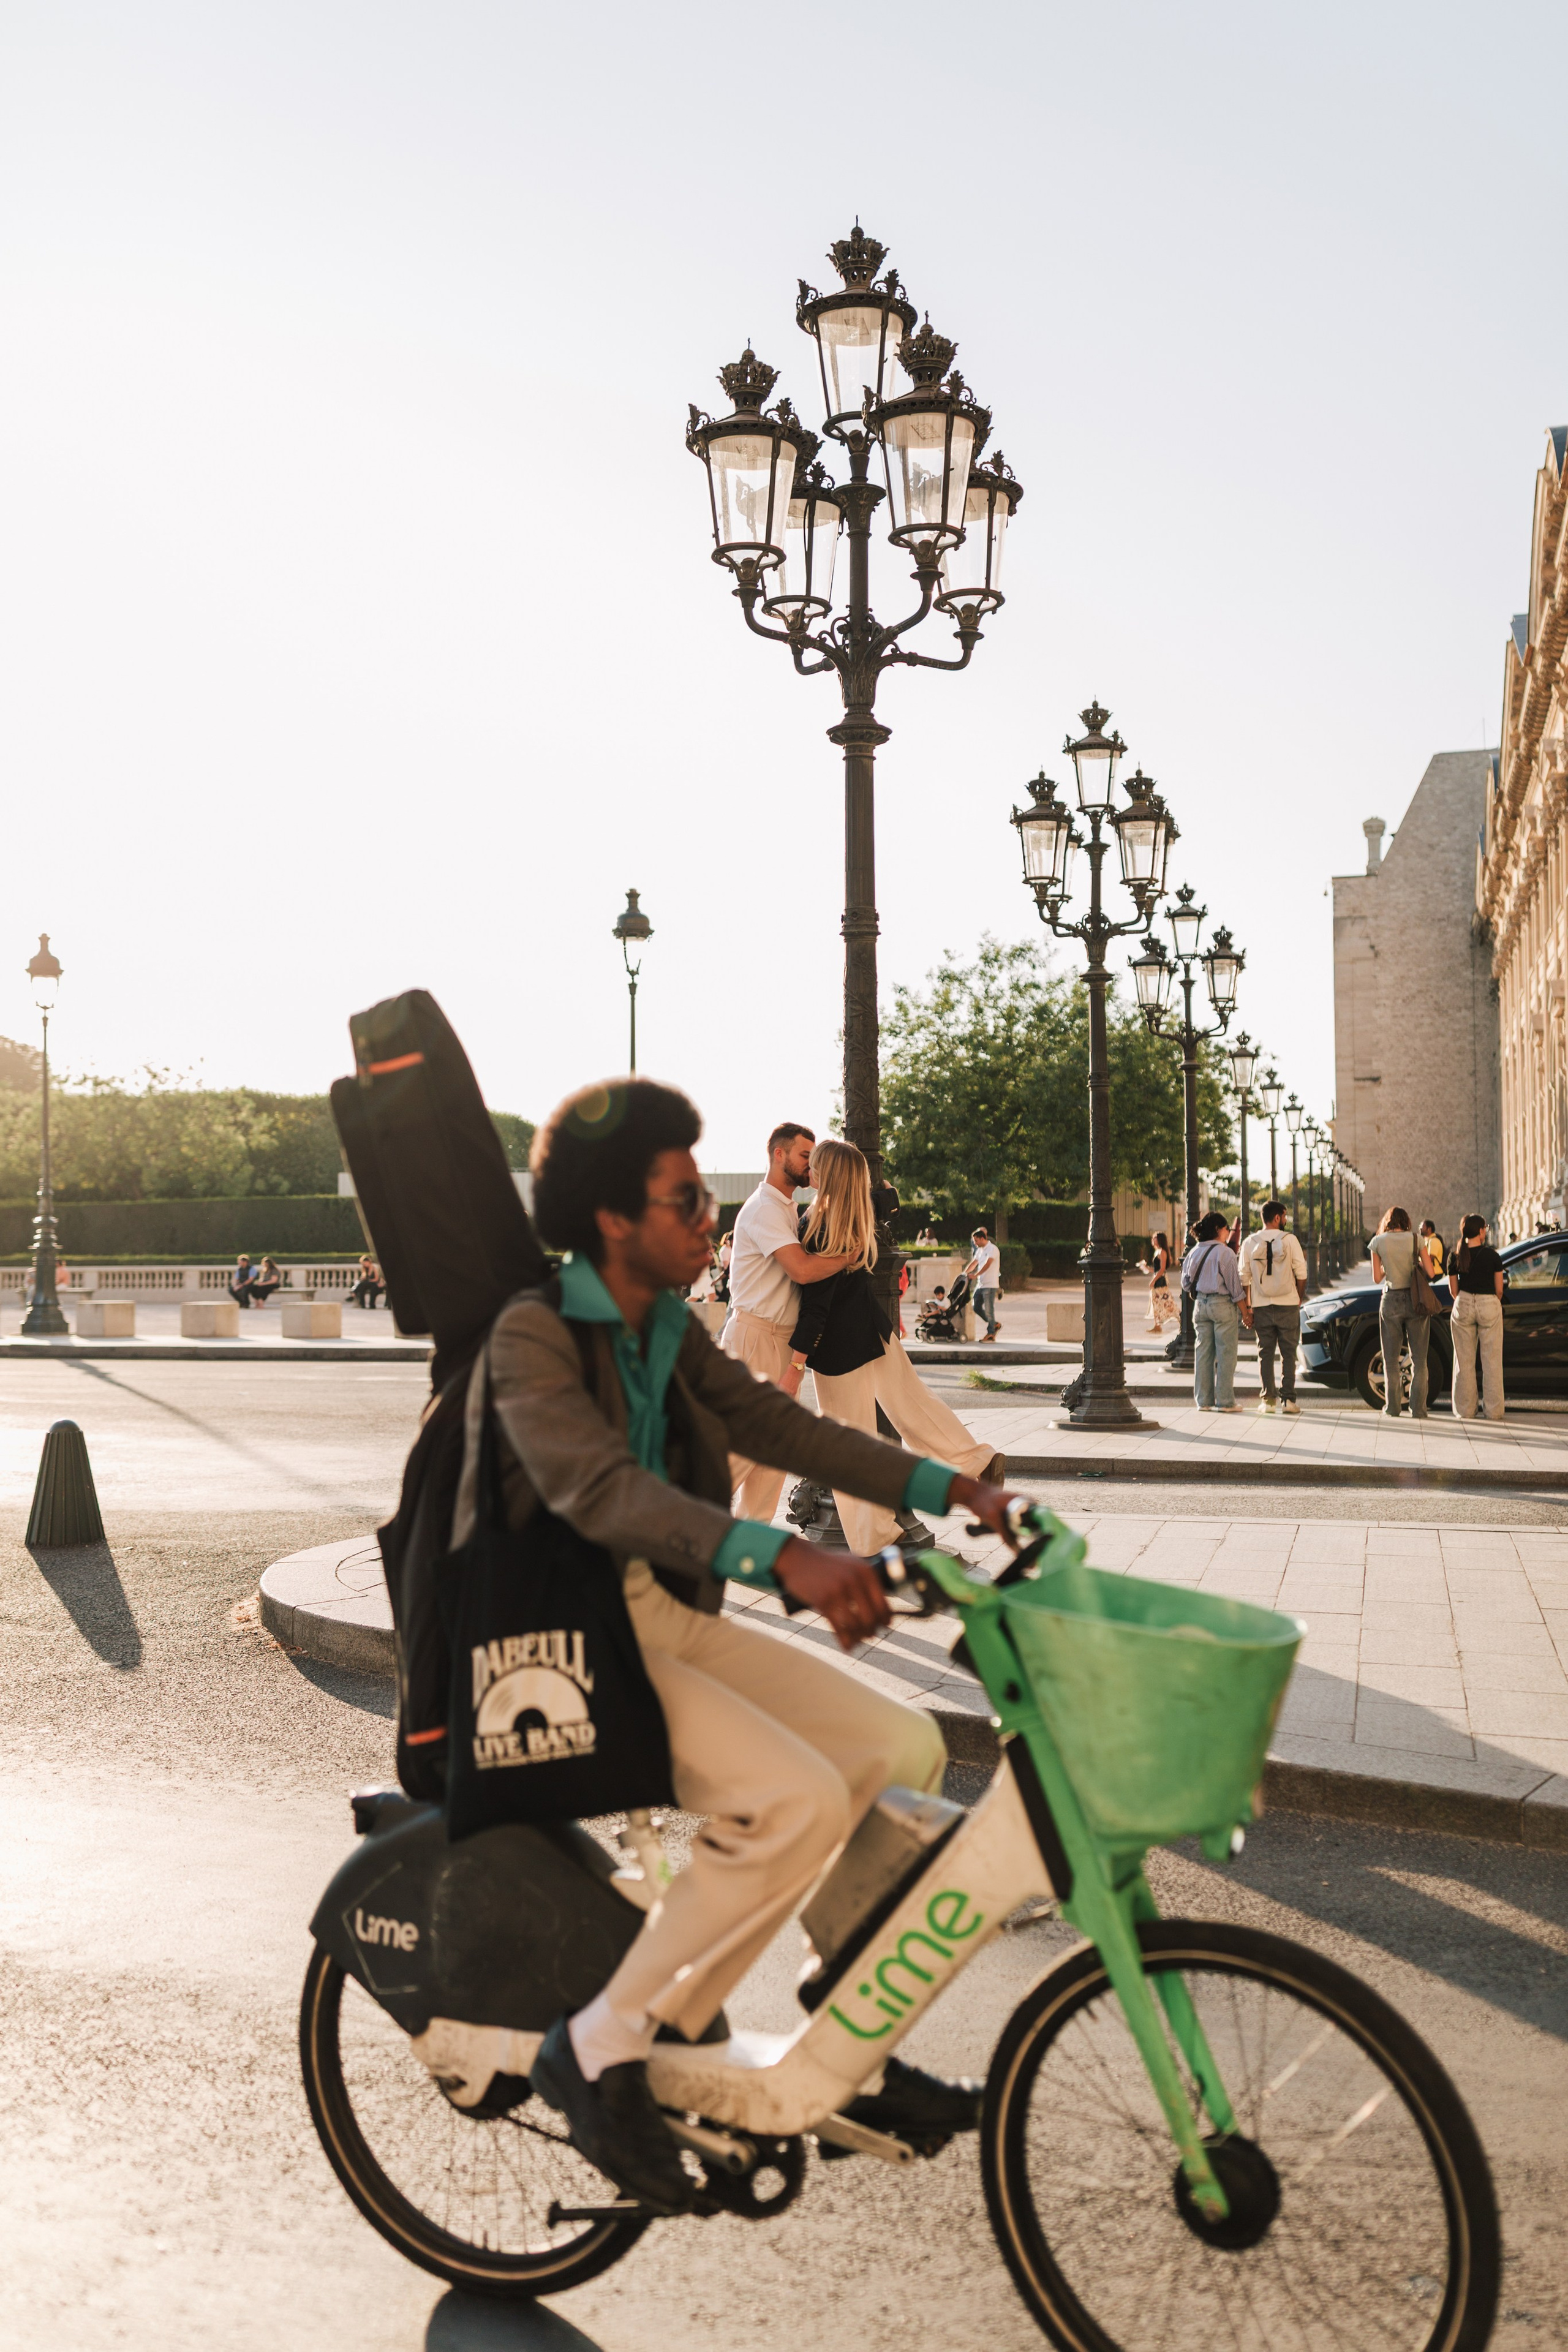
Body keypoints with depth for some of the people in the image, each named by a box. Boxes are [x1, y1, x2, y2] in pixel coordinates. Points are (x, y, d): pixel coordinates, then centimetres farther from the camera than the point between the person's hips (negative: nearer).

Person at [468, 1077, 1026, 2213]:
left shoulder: (667, 1328, 10)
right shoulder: (531, 1335, -18)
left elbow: (770, 1419, 11)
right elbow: (595, 1487, -33)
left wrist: (942, 1486, 0)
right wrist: (782, 1554, -46)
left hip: (664, 1611, 9)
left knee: (899, 1746, -2)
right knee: (796, 1798, -25)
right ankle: (604, 2048, -10)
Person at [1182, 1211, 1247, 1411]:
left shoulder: (1194, 1252, 7)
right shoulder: (1225, 1253, -11)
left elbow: (1186, 1283, 13)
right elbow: (1234, 1285, -10)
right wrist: (1245, 1312, -4)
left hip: (1200, 1305, 6)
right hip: (1223, 1304, -6)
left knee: (1203, 1352, 9)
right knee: (1225, 1354, 0)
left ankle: (1203, 1400, 12)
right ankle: (1225, 1401, 0)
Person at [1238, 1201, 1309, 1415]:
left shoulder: (1250, 1243, 2)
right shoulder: (1289, 1240, -4)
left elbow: (1244, 1277, 1)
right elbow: (1301, 1274, -5)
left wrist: (1248, 1307, 6)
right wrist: (1299, 1298, 8)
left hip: (1261, 1306, 2)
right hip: (1288, 1305, -2)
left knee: (1265, 1353, 7)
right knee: (1288, 1352, 5)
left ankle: (1267, 1400, 4)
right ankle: (1288, 1399, 2)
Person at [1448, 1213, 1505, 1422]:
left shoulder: (1455, 1256, -1)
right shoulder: (1493, 1256, -7)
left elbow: (1454, 1290, 3)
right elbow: (1499, 1290, -3)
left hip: (1463, 1307, 2)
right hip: (1489, 1305, -2)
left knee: (1464, 1361, 8)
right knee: (1491, 1361, 5)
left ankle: (1464, 1410, 10)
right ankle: (1493, 1410, 6)